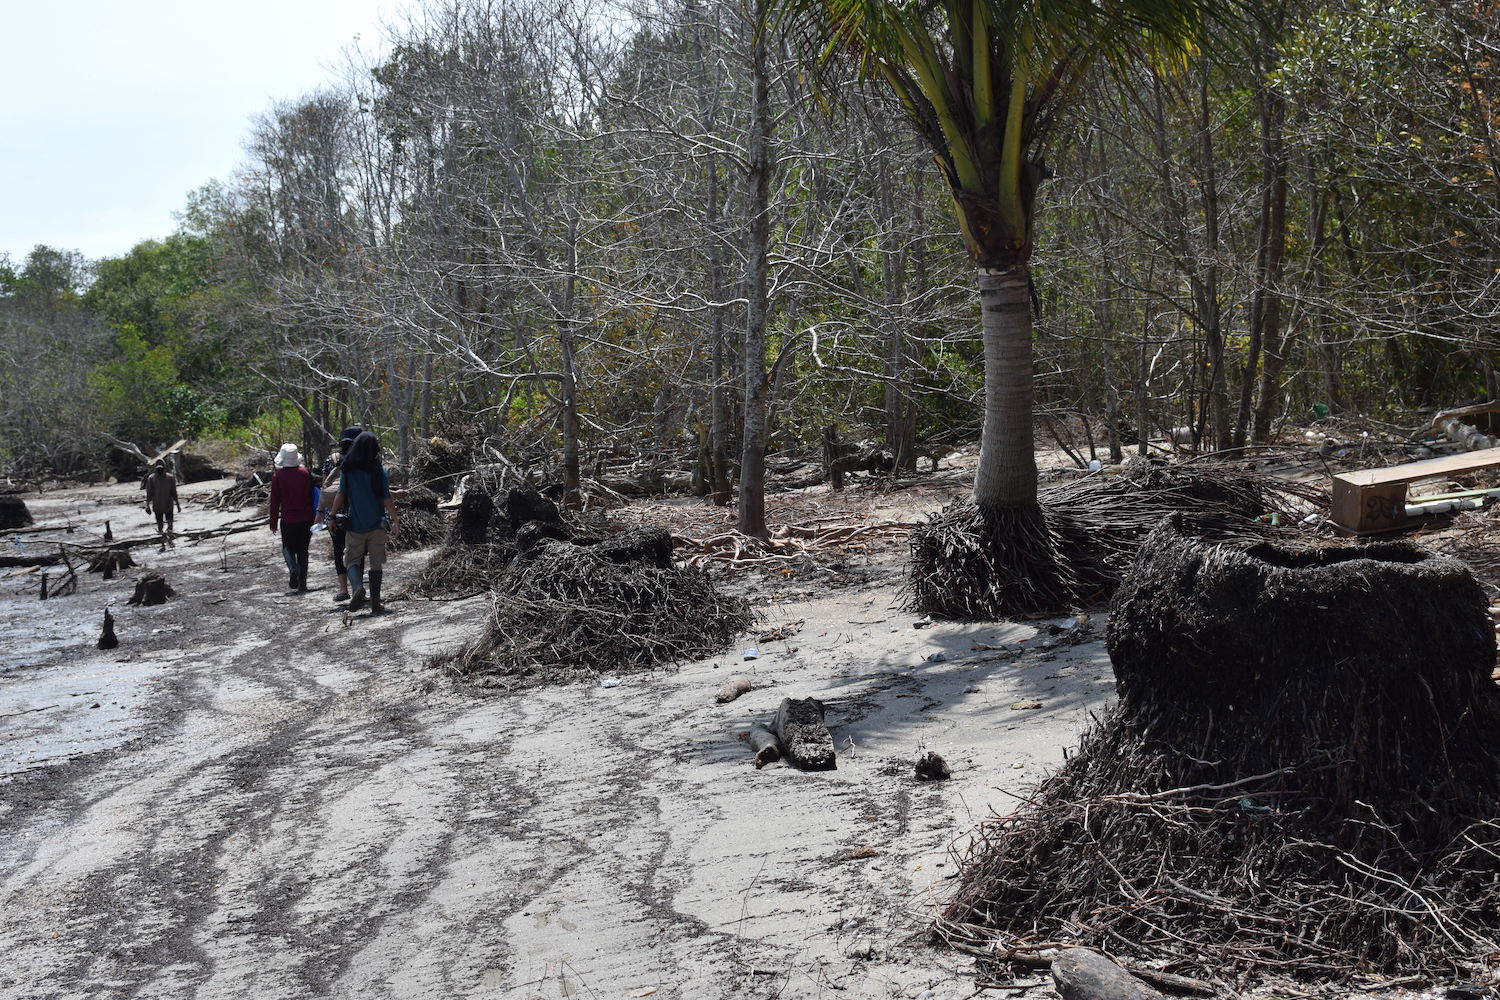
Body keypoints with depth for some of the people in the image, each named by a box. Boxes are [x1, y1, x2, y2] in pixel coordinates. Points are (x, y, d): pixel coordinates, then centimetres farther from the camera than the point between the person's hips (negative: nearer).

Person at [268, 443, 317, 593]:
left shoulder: (278, 476, -7)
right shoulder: (305, 472, 2)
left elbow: (274, 501, -4)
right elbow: (312, 495, 8)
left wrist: (273, 523, 3)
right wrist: (314, 517, 17)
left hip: (288, 519, -2)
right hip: (306, 518, 2)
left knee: (288, 547, 13)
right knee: (303, 550, 9)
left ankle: (293, 567, -17)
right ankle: (302, 585, 7)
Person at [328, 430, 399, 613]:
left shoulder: (347, 470, -3)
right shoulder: (380, 470, -7)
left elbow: (340, 495, -2)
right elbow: (387, 499, -6)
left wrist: (333, 516, 9)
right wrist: (394, 521, 0)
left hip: (355, 524, 0)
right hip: (377, 524, 0)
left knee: (353, 559, 12)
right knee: (376, 562, 8)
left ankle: (357, 586, -18)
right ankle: (375, 604, 6)